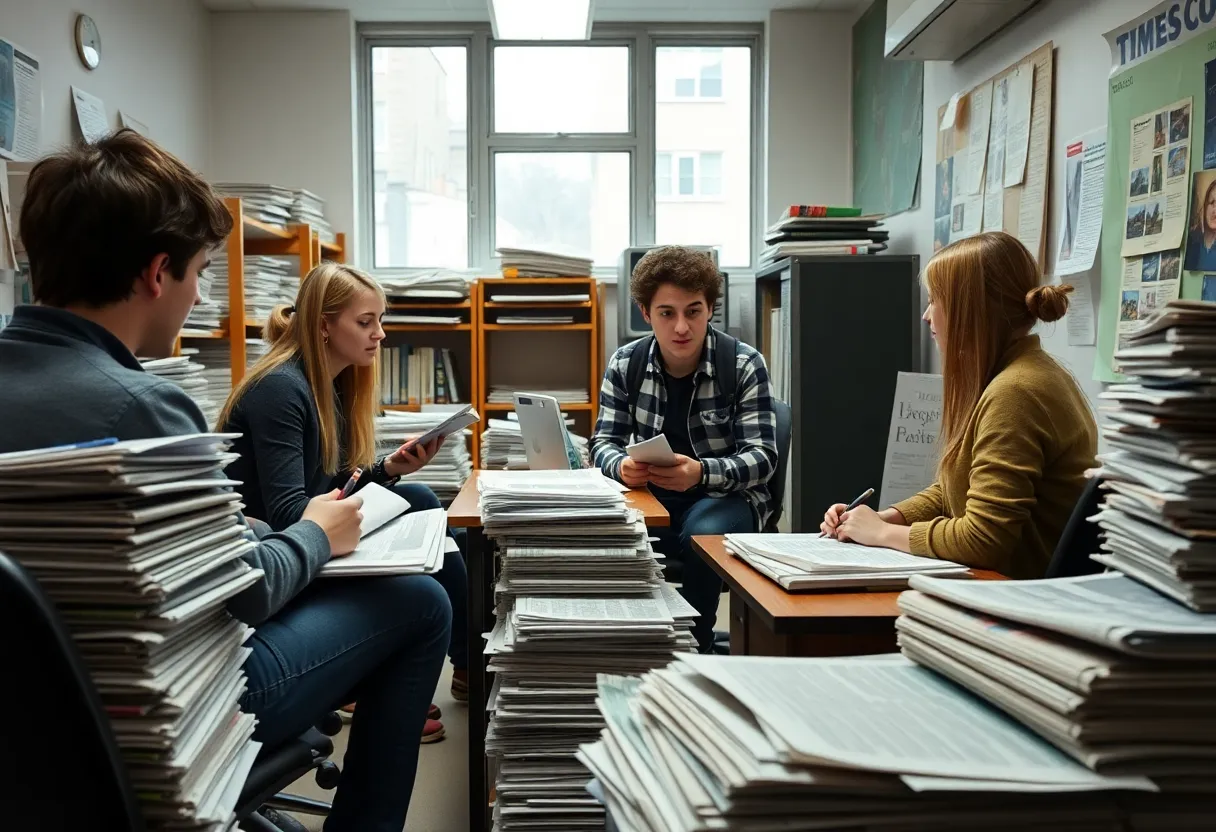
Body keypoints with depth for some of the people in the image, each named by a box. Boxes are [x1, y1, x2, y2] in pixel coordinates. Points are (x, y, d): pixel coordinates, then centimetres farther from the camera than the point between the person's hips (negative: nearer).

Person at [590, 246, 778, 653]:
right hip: (653, 496, 2)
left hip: (727, 496, -2)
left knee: (702, 534, -35)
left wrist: (701, 472, -35)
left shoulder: (744, 365, -10)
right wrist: (622, 466, -26)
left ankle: (696, 648, -11)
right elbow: (604, 442, 1)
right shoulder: (625, 364, -1)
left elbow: (761, 455, -14)